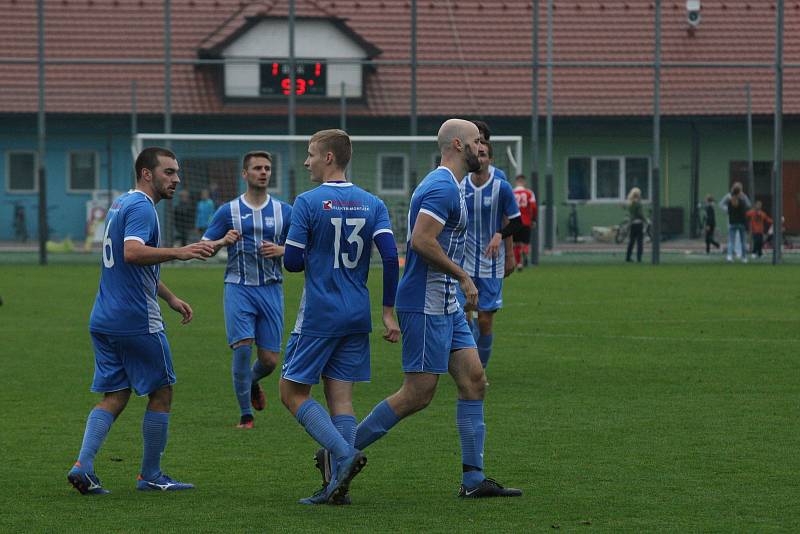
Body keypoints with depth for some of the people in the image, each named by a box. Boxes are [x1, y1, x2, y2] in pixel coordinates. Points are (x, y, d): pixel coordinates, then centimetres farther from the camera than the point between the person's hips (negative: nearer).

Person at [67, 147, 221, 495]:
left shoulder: (122, 204, 19)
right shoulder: (141, 207, -13)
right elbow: (133, 252, -31)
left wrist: (171, 299, 32)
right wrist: (179, 252, -34)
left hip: (104, 321, 9)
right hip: (137, 321, -9)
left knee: (115, 397, 9)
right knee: (161, 394, 5)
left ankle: (83, 466, -6)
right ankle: (150, 476, 11)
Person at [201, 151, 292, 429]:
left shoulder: (284, 211, 8)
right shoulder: (228, 211, 4)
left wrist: (281, 250, -9)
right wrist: (223, 241, -15)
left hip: (271, 289, 2)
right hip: (239, 288, -2)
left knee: (269, 360, -1)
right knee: (243, 346, -18)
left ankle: (252, 381, 36)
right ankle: (245, 414, -7)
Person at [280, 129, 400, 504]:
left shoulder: (308, 202, -8)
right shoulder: (372, 204, 6)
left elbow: (293, 262, -10)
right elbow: (390, 256, -4)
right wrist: (389, 312, 0)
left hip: (319, 315, -5)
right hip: (358, 317, 6)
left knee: (293, 393, 2)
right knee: (341, 397, 7)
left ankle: (344, 453, -16)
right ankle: (337, 484, 1)